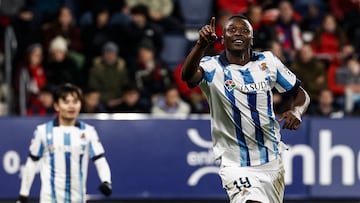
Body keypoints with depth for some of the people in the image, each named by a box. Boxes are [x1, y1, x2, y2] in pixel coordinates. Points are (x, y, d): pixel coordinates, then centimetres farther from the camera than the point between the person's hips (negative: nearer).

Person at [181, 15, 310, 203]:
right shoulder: (213, 68, -9)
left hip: (272, 162, 5)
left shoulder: (268, 61, 3)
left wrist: (296, 111, -10)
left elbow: (299, 93, 12)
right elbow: (188, 75, -31)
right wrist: (201, 45, -48)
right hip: (235, 165, -5)